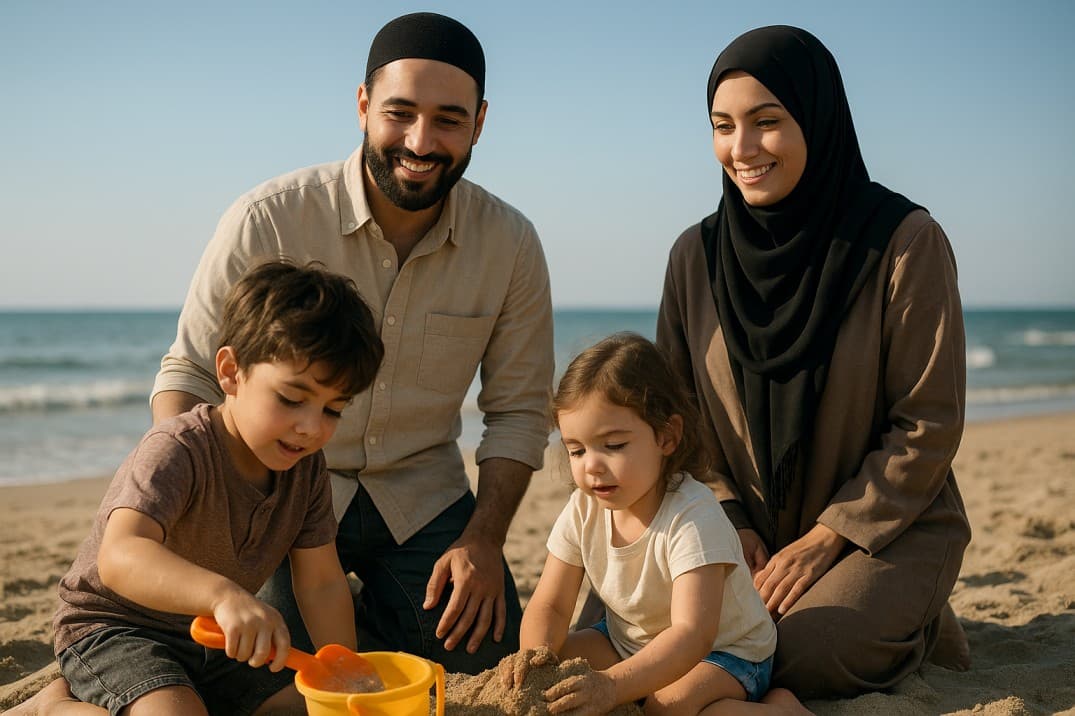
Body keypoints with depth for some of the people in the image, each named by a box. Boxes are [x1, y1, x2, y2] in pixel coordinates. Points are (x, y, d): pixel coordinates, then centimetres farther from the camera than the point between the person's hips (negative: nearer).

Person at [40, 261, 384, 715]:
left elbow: (322, 583, -2)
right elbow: (120, 558, -44)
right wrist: (223, 594, -62)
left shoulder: (305, 467, -6)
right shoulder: (177, 451, -28)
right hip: (113, 627, -7)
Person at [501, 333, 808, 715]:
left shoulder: (693, 518, -31)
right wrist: (535, 653, -33)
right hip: (628, 640, 6)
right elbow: (549, 605, -9)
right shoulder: (582, 511, -11)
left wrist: (613, 684, -56)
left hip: (722, 652, -6)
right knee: (551, 664, -13)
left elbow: (692, 634, -41)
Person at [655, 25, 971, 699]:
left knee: (805, 658, -27)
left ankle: (912, 623, 6)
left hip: (890, 524, -3)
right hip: (749, 532, 4)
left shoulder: (906, 243, -13)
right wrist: (731, 521, -9)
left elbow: (929, 426, -11)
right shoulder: (696, 255, -1)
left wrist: (827, 537, -15)